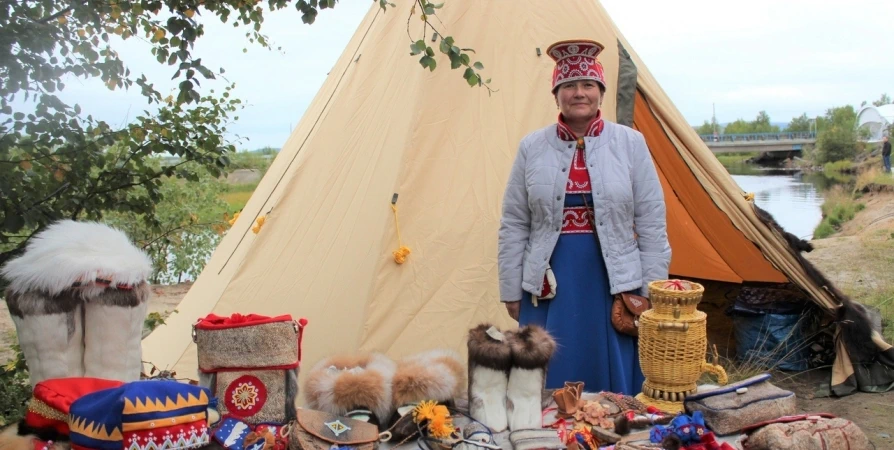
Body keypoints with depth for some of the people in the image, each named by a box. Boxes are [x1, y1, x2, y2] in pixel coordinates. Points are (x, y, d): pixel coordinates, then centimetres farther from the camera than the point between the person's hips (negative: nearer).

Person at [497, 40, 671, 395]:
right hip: (549, 288, 1)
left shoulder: (630, 144, 1)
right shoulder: (532, 148, 3)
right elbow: (513, 225, 6)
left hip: (614, 286, 0)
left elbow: (652, 224, 3)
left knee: (616, 387, 8)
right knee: (550, 386, 9)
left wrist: (652, 293, 1)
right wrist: (511, 290, 5)